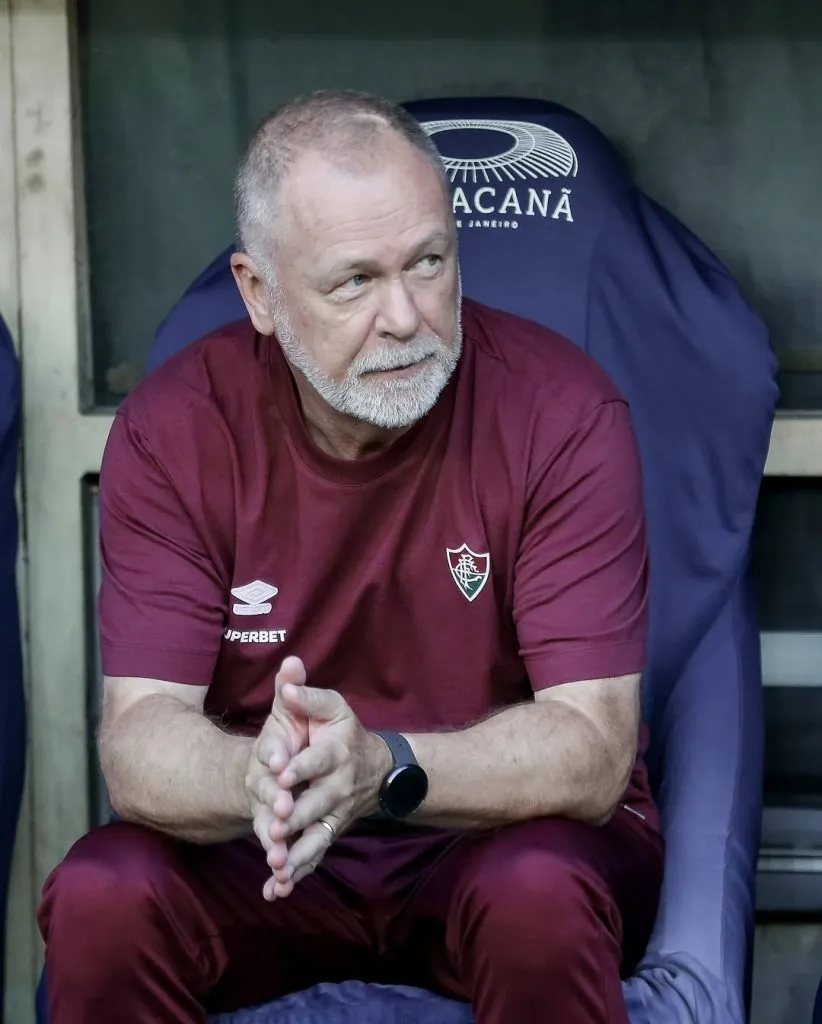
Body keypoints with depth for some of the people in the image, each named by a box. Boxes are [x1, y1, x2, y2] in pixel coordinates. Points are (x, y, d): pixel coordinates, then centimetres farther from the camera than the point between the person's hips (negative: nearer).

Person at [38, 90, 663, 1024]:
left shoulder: (561, 411, -16)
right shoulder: (173, 429, -10)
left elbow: (593, 751, -21)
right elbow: (139, 738, -16)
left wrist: (383, 769, -40)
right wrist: (257, 780, -40)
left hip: (507, 828, -2)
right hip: (258, 854, 2)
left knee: (539, 897, -35)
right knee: (100, 900, -27)